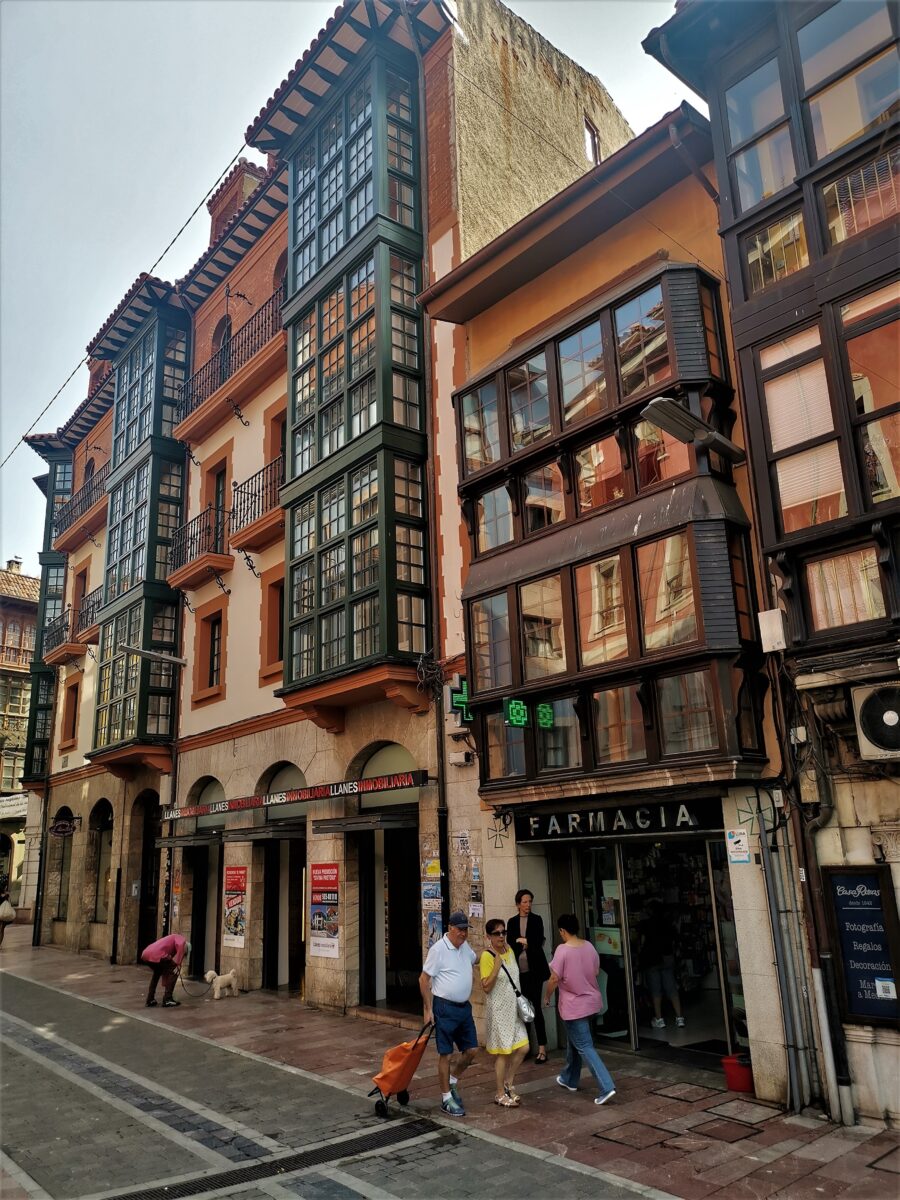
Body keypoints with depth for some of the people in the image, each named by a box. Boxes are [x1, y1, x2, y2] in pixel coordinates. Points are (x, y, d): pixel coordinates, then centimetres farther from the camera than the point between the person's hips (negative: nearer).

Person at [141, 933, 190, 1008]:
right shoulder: (180, 938, 19)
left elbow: (165, 971, 42)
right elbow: (180, 946, -10)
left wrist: (165, 987, 46)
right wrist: (178, 964, -9)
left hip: (145, 955, 9)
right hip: (157, 955, -9)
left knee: (157, 973, 35)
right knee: (174, 972, 10)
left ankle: (150, 1000, 32)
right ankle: (167, 999, 9)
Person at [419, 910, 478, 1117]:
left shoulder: (465, 946, 6)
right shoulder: (439, 949, -17)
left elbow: (475, 958, 29)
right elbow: (424, 979, -12)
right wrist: (428, 1009, -13)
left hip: (464, 1007, 7)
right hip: (445, 1007, -7)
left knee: (471, 1050, 10)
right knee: (445, 1053, 1)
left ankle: (452, 1080, 32)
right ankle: (446, 1098, 15)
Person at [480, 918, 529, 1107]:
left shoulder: (509, 951, 5)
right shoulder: (487, 956, -17)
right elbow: (486, 987, -20)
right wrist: (496, 966, -28)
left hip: (514, 1007, 7)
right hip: (499, 1009, -7)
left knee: (523, 1047, 6)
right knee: (503, 1052, 2)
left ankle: (509, 1082, 26)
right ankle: (501, 1094, 18)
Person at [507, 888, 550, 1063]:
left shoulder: (536, 920, 1)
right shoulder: (512, 922, 8)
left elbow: (539, 942, -7)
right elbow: (510, 944, 2)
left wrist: (521, 940, -4)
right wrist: (529, 943, -7)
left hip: (534, 969, -3)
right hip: (519, 970, 3)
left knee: (537, 1007, -5)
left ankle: (542, 1048, -2)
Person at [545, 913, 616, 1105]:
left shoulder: (562, 950, -20)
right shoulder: (589, 946, -1)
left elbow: (555, 979, -17)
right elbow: (595, 972, 9)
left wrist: (547, 997, -1)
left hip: (574, 1006, -8)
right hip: (591, 1001, 8)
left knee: (584, 1047, -2)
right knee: (574, 1041, 23)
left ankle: (606, 1087, -9)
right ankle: (569, 1079, 37)